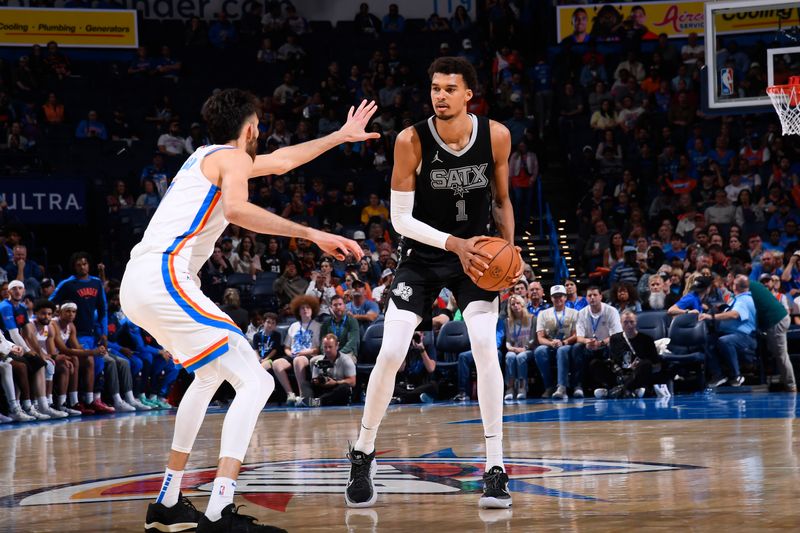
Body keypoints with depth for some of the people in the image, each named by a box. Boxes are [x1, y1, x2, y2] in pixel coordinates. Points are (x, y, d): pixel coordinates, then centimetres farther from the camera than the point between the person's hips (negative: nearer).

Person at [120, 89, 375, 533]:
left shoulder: (206, 157, 28)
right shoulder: (234, 158, 0)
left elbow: (280, 161, 44)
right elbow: (236, 209, -23)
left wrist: (341, 136, 53)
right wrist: (312, 234, -24)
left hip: (136, 285, 10)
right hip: (165, 278, -10)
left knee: (212, 373, 31)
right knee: (255, 382, -12)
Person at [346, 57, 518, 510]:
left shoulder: (496, 136, -13)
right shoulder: (412, 141, -19)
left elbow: (501, 199, 4)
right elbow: (400, 218, -15)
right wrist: (453, 244, -26)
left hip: (477, 253, 1)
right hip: (423, 255, -1)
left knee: (486, 347, -16)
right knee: (390, 354, -9)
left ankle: (496, 468, -10)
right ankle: (362, 456, 11)